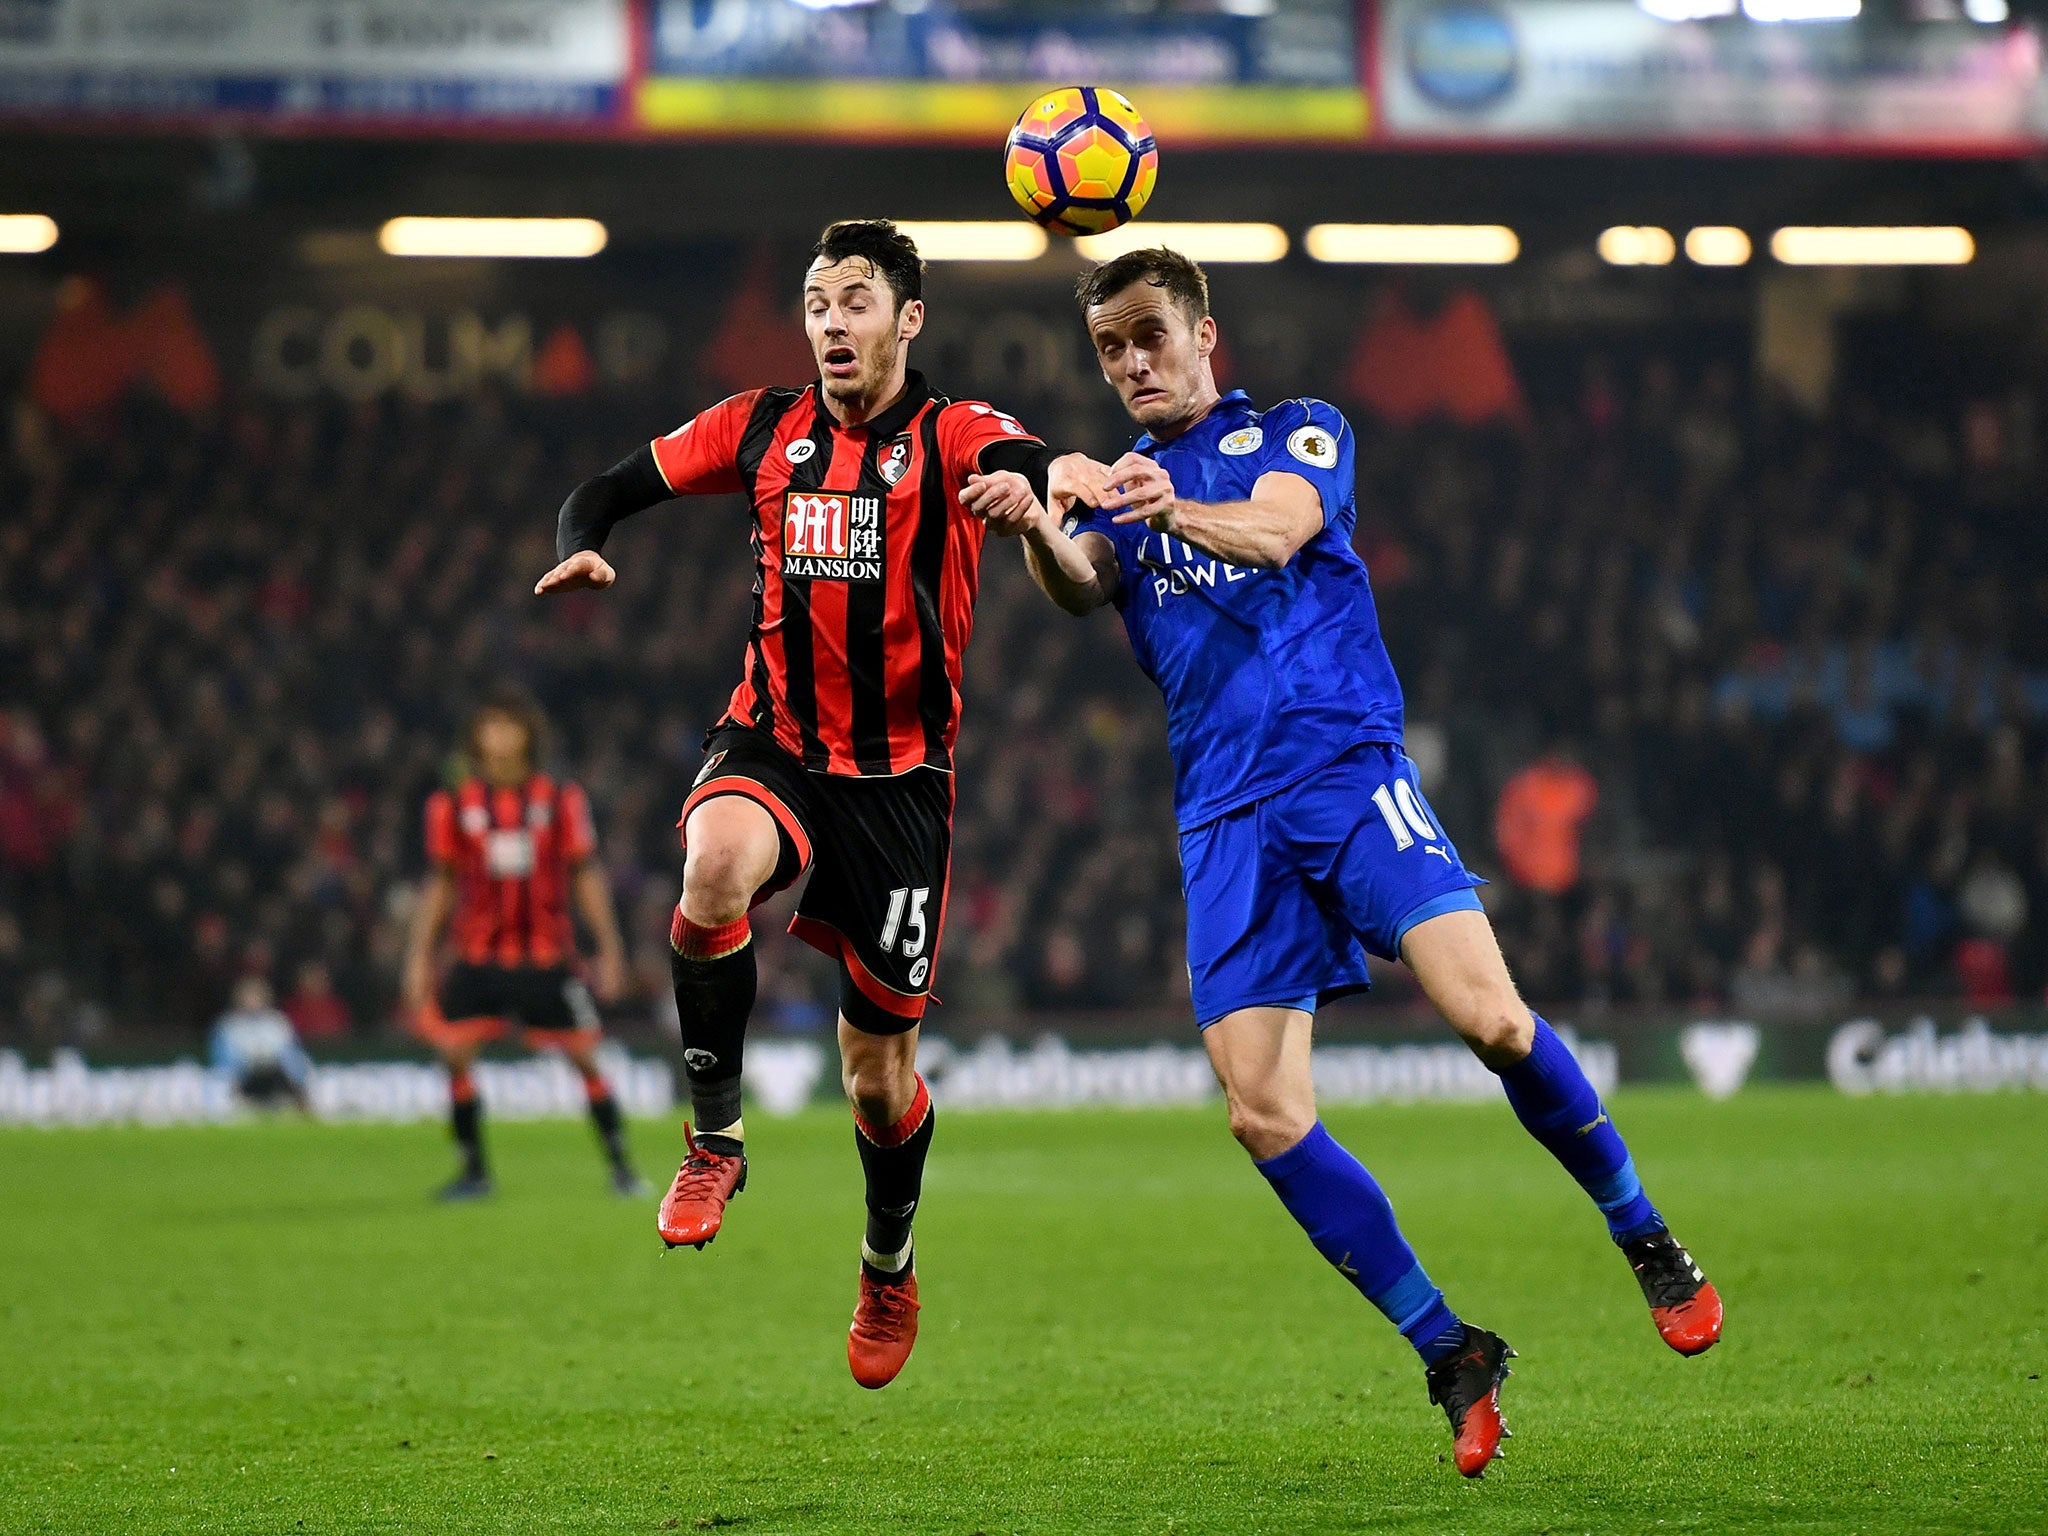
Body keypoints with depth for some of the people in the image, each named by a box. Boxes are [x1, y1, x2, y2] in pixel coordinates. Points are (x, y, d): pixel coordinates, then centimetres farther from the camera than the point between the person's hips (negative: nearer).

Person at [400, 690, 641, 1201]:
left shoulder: (561, 802, 1)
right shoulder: (453, 807, 3)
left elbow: (586, 876, 6)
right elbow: (441, 885, 9)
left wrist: (609, 947, 1)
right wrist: (419, 956, 5)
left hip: (547, 957, -1)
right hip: (479, 960, 1)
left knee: (585, 1057, -1)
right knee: (455, 1053, -10)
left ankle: (620, 1167, 13)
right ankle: (474, 1170, 4)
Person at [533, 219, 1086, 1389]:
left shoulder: (950, 435, -5)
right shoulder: (764, 427, 5)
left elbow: (1038, 468, -27)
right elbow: (616, 486, 12)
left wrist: (1028, 481, -52)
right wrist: (582, 545, -12)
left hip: (899, 776, -1)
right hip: (773, 742, 1)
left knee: (881, 1074, 5)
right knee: (716, 870, -36)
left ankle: (890, 1265, 35)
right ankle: (717, 1139, -17)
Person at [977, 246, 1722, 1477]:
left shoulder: (1296, 432, 11)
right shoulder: (1115, 488, 19)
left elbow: (1274, 530, -12)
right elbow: (1083, 589, -4)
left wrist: (1175, 512, -35)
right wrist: (1036, 533, -29)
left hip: (1349, 774, -3)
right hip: (1226, 818, 3)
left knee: (1489, 1017, -22)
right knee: (1265, 1115, -11)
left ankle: (1647, 1242, 2)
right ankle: (1453, 1357, 1)